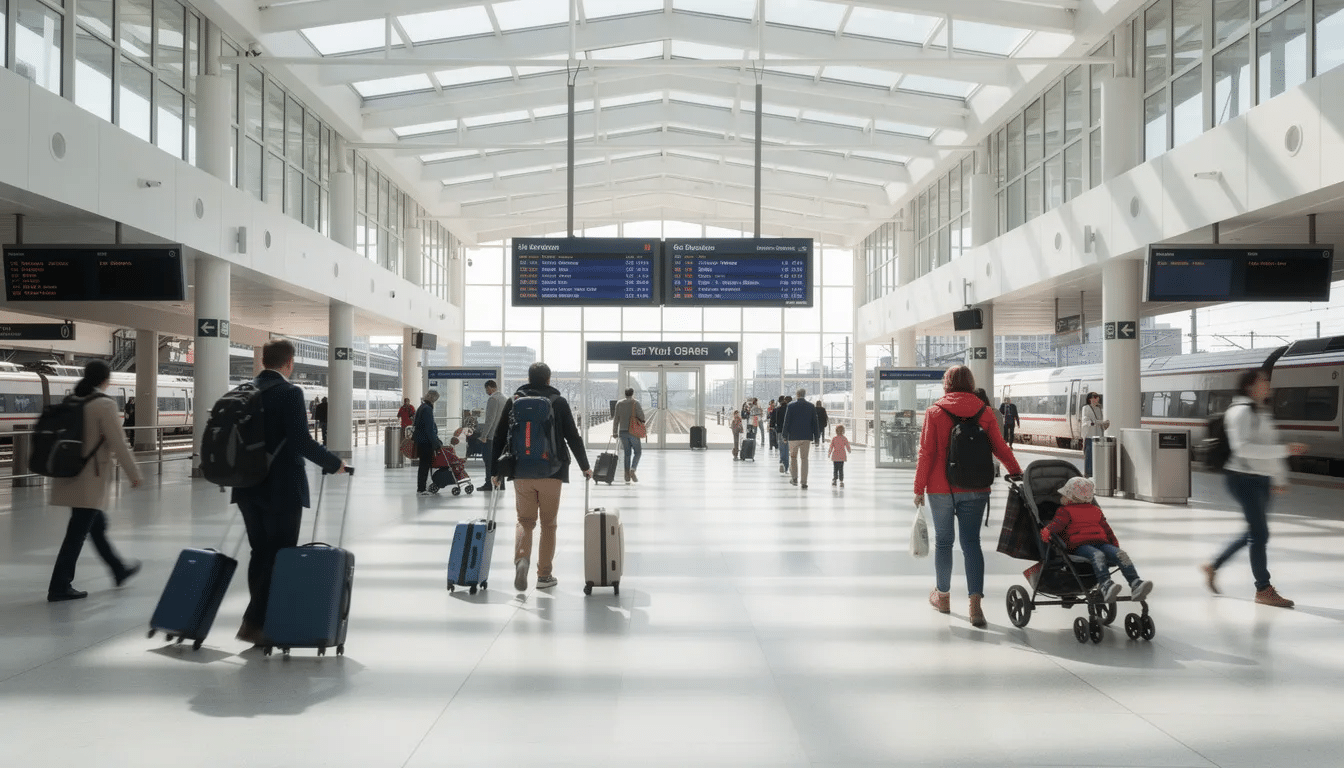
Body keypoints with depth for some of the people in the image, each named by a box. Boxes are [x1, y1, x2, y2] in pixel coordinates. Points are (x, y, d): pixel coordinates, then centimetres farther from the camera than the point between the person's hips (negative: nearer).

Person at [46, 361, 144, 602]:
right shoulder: (105, 404, -14)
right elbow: (118, 443, -14)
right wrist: (134, 473, -6)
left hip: (71, 474, 8)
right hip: (90, 478, -8)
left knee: (96, 525, 19)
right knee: (78, 532, -2)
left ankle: (119, 570, 34)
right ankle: (59, 586, 2)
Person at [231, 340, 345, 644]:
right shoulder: (289, 393, -13)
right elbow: (302, 442, -20)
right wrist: (334, 463, -6)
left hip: (249, 487, 7)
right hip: (282, 489, -7)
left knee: (261, 553, 14)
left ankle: (262, 620, 19)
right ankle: (254, 623, -2)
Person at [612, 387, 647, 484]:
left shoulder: (619, 403, 5)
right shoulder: (635, 403, -5)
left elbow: (616, 419, 5)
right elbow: (641, 416, -8)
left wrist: (615, 432, 9)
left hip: (622, 432, 3)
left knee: (627, 453, 10)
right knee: (637, 452, 8)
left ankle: (627, 476, 7)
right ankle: (632, 470, -13)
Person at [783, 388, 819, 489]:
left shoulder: (790, 406, -5)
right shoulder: (811, 407, 1)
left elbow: (786, 421, -4)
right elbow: (814, 422, 4)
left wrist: (784, 435, 4)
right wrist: (816, 437, 11)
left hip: (793, 436, -1)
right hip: (807, 437, 1)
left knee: (793, 457, 16)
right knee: (804, 459, 4)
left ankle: (794, 478, 15)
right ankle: (804, 482, 2)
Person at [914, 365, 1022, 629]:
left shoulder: (935, 412, -5)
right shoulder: (983, 412, 1)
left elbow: (926, 453, -7)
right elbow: (1001, 448, 4)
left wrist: (919, 488, -1)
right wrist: (1018, 474, 16)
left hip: (941, 489, -1)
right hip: (975, 490, 2)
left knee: (943, 541, 12)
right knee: (971, 542, 2)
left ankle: (942, 596, 27)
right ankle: (975, 603, -10)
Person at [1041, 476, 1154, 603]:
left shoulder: (1095, 510, 32)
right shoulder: (1064, 511, 20)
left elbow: (1106, 528, 31)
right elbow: (1057, 524, 0)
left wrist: (1115, 545, 19)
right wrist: (1046, 531, -23)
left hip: (1102, 543, 4)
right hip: (1080, 546, -4)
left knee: (1121, 554, -22)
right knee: (1098, 555, -36)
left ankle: (1135, 584, -35)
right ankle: (1105, 585, -57)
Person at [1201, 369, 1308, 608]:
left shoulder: (1264, 412, 14)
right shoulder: (1241, 411, -14)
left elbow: (1270, 446, 20)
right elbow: (1243, 447, -24)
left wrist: (1280, 479, 19)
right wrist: (1285, 450, -26)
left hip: (1261, 479, 9)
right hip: (1243, 478, -9)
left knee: (1254, 532, 14)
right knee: (1260, 532, -5)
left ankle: (1213, 566, 27)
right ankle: (1264, 589, 6)